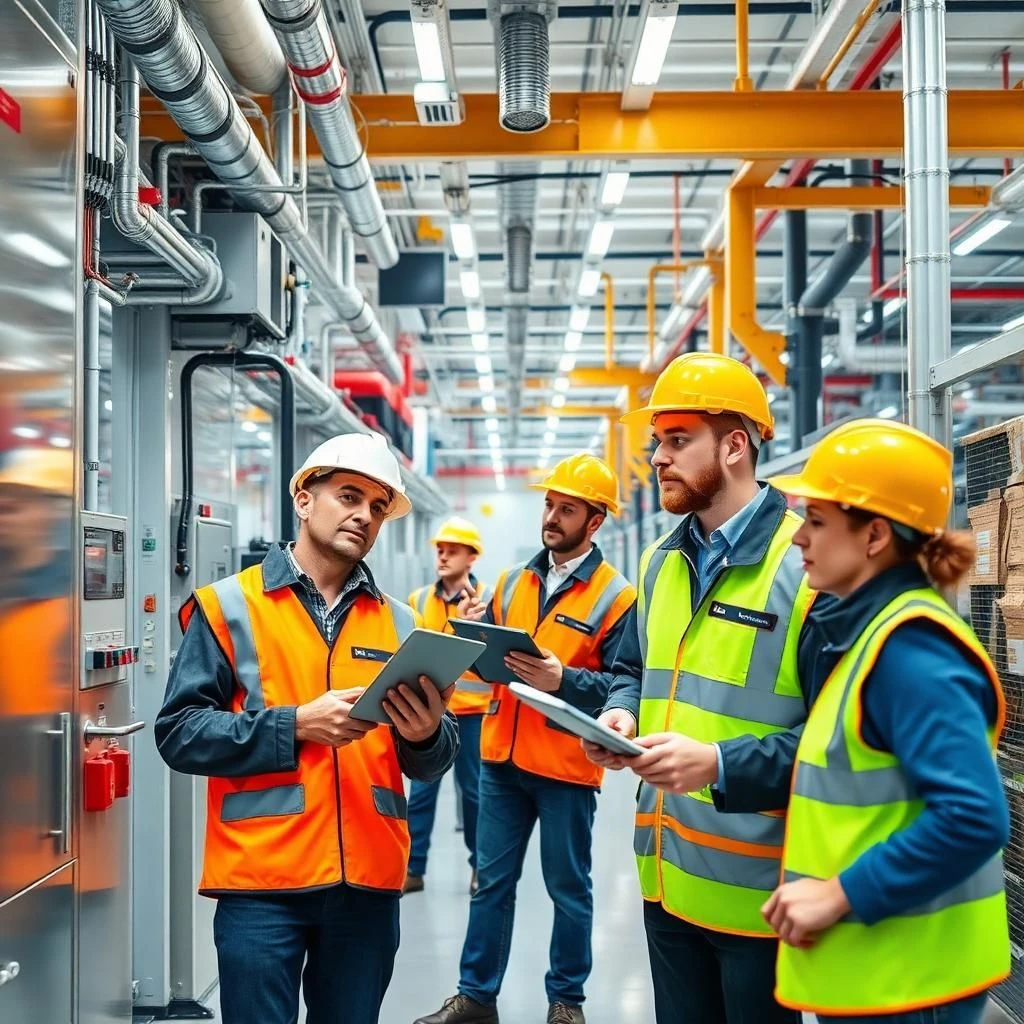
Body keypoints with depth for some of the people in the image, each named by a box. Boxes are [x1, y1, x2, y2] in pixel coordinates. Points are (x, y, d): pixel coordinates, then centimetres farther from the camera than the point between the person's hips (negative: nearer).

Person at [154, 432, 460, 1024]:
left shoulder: (400, 623, 10)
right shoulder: (230, 606, 1)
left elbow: (433, 765, 7)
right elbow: (179, 732, -7)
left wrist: (427, 732, -16)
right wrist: (296, 725, -17)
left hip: (369, 882, 4)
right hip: (262, 881, -3)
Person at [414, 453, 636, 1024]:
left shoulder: (615, 595, -8)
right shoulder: (514, 581, 10)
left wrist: (562, 679, -27)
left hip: (566, 767, -5)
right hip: (502, 759, 5)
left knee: (569, 889, 9)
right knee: (492, 882, 12)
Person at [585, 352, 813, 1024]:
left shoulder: (807, 563, -15)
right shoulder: (663, 562, 12)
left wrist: (719, 764, -26)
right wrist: (622, 715, 0)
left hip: (757, 884, -7)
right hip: (667, 875, 7)